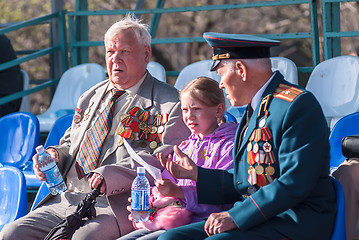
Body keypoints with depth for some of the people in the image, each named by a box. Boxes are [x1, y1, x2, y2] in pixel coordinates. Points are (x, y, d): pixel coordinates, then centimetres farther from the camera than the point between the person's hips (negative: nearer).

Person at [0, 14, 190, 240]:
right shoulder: (90, 98, 23)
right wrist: (54, 156, 7)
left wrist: (111, 175, -23)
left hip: (117, 206, -7)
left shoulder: (169, 102, 1)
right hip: (66, 200, 7)